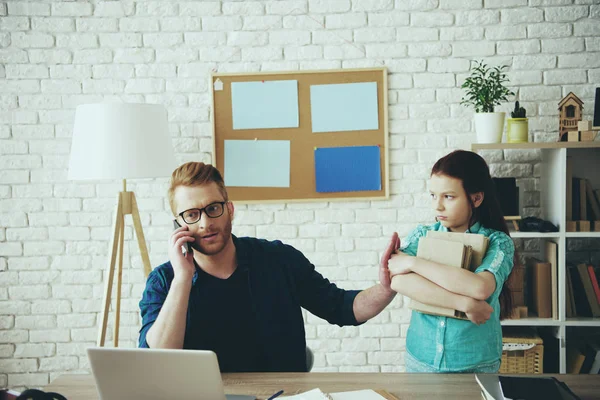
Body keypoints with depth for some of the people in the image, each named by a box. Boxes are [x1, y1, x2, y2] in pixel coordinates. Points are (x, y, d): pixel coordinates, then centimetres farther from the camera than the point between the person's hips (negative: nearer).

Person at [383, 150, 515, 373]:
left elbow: (480, 287, -27)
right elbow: (397, 281, -20)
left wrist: (413, 262, -22)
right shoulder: (422, 235, -2)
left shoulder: (497, 242, -7)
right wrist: (464, 303, -26)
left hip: (477, 365, -2)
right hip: (421, 360, 2)